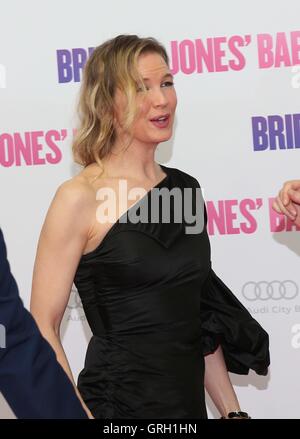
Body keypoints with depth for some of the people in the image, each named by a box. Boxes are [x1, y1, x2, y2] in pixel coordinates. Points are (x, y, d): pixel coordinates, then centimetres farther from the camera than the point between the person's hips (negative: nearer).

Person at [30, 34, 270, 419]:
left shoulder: (185, 187, 6)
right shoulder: (80, 198, -11)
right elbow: (42, 326, -13)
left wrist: (232, 410, 11)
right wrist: (77, 415, -22)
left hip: (190, 400, 6)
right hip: (118, 405, -6)